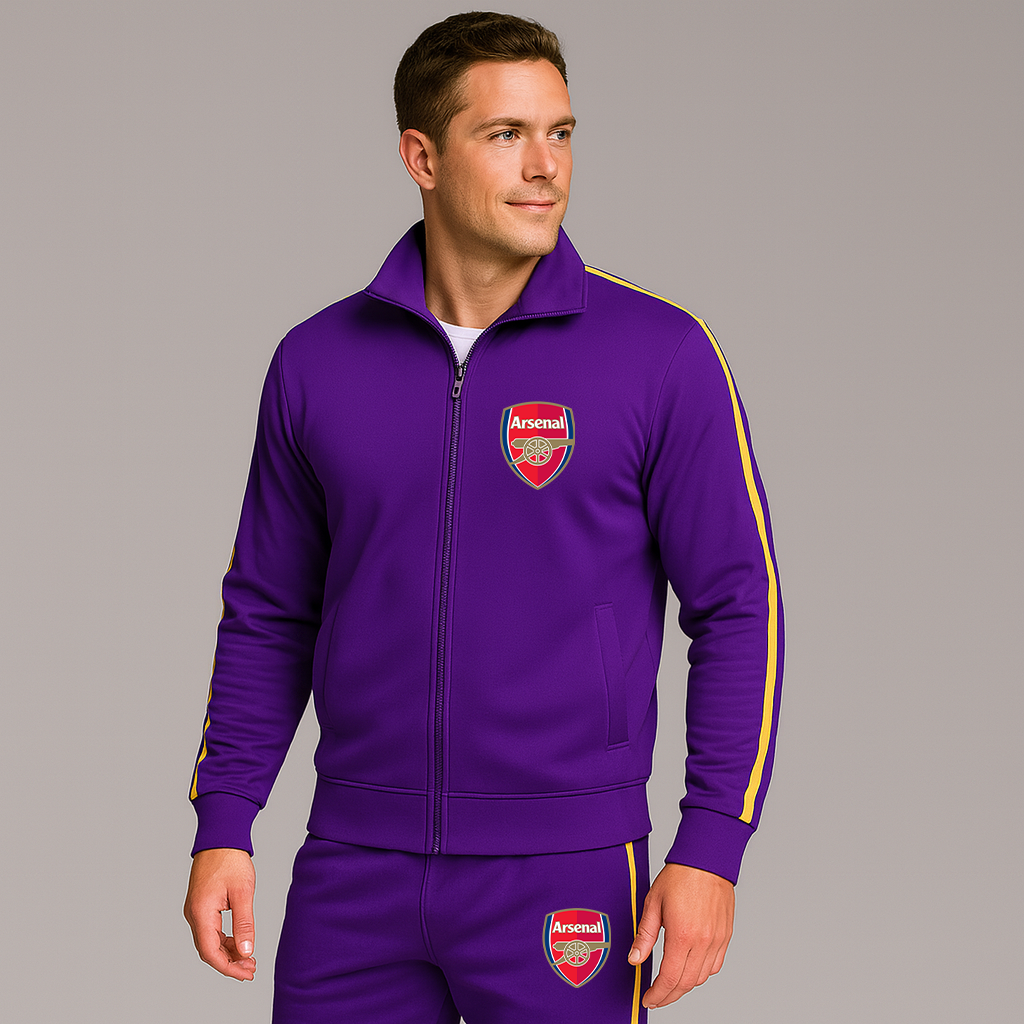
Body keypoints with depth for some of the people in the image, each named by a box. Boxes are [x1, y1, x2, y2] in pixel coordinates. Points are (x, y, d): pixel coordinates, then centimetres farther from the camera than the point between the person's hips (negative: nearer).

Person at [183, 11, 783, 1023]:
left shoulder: (660, 352, -5)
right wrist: (221, 825, 5)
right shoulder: (318, 361, 4)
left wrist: (710, 851, -10)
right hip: (355, 872, 3)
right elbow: (270, 614, 12)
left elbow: (737, 609, -4)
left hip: (566, 871, -2)